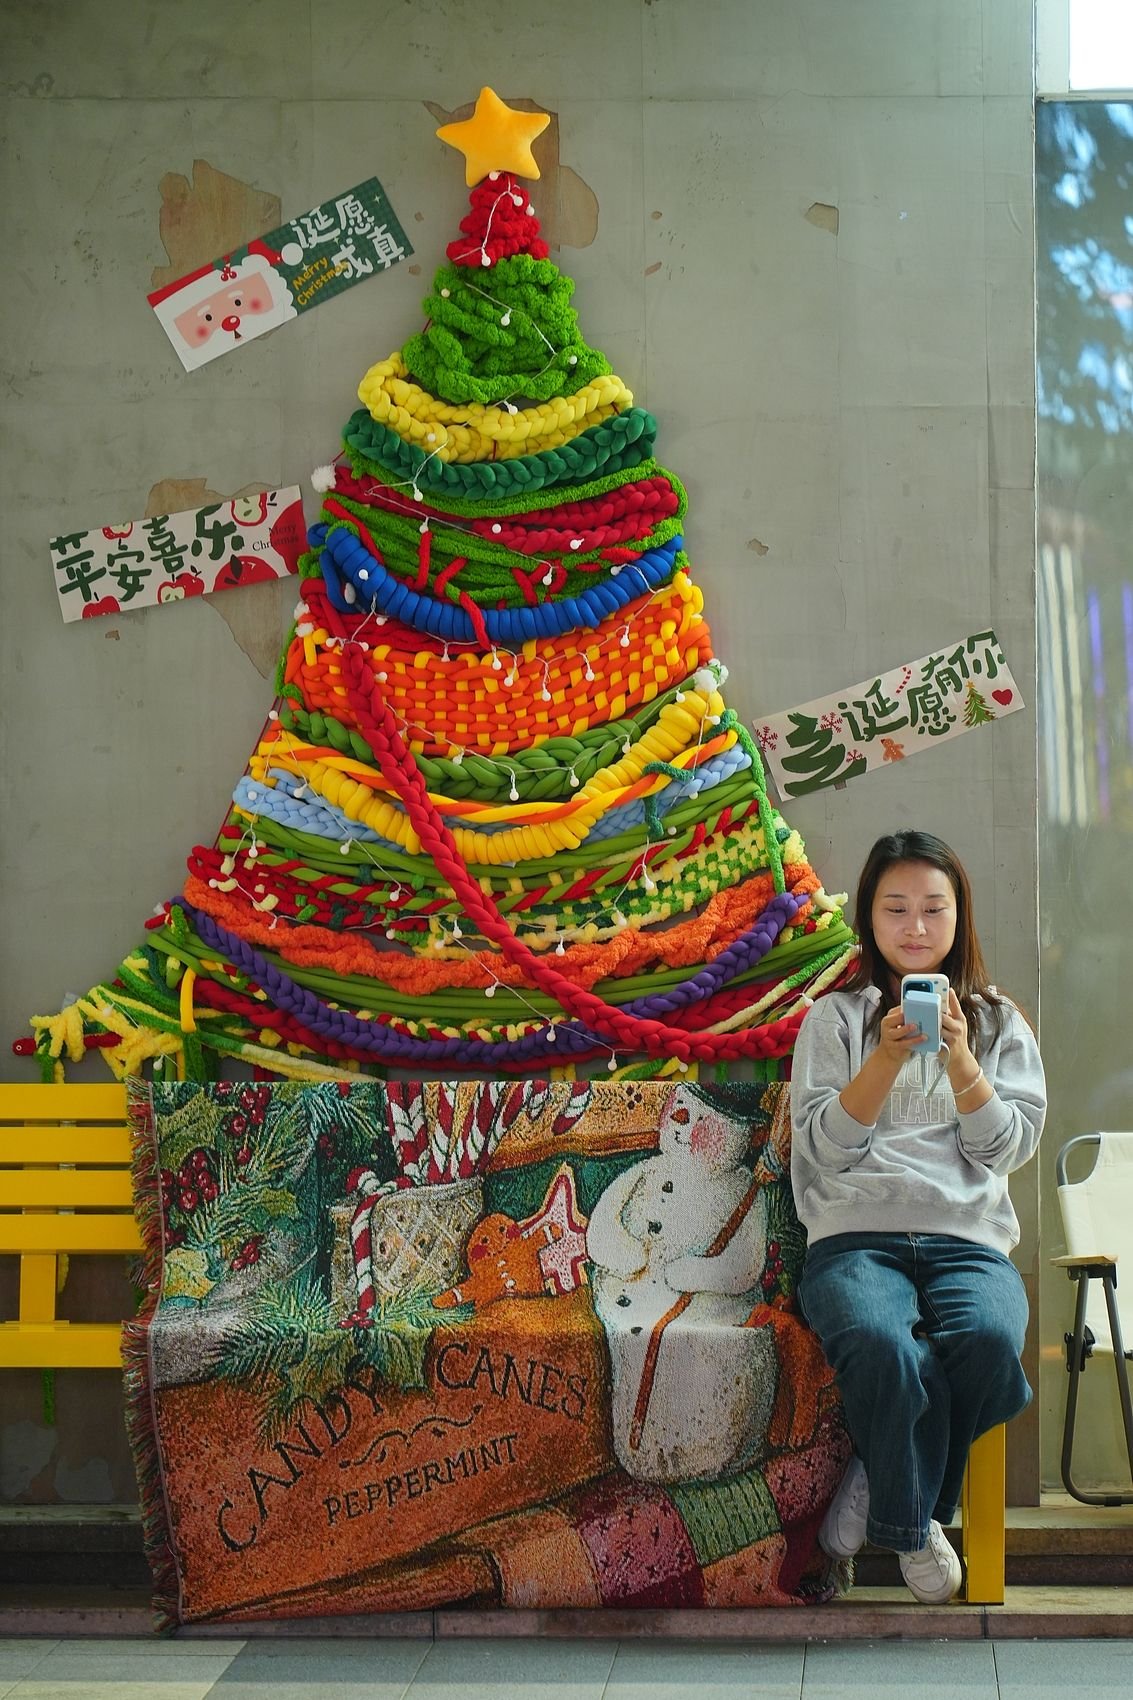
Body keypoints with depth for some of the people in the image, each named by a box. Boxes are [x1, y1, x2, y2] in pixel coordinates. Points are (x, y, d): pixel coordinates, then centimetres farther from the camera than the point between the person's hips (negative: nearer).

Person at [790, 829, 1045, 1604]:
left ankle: (885, 1485, -7)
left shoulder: (1000, 1023, 19)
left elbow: (1009, 1148, 6)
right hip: (856, 1237, -1)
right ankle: (913, 1524, -8)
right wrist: (887, 1057, -11)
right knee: (883, 1348, -37)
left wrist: (960, 1058, -8)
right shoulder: (835, 1018, 14)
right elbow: (824, 1148, 2)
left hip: (967, 1237, 2)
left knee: (989, 1340, -35)